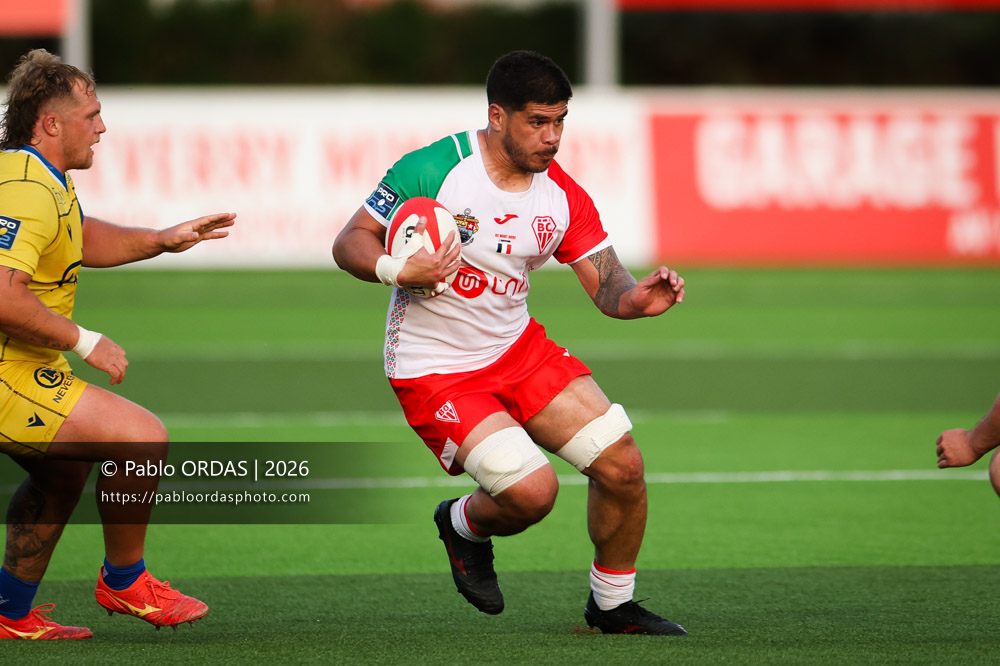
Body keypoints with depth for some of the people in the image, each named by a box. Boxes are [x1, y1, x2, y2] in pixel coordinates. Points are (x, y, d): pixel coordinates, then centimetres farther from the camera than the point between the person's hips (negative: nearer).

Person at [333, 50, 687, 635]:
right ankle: (464, 526, 16)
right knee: (532, 490, -21)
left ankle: (613, 604, 18)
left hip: (519, 347, 6)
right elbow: (350, 242, -12)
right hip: (433, 368, -6)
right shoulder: (432, 170, -18)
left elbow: (608, 286, -2)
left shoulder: (563, 197, -3)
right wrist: (399, 271, -32)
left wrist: (641, 298, -26)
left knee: (623, 466, -5)